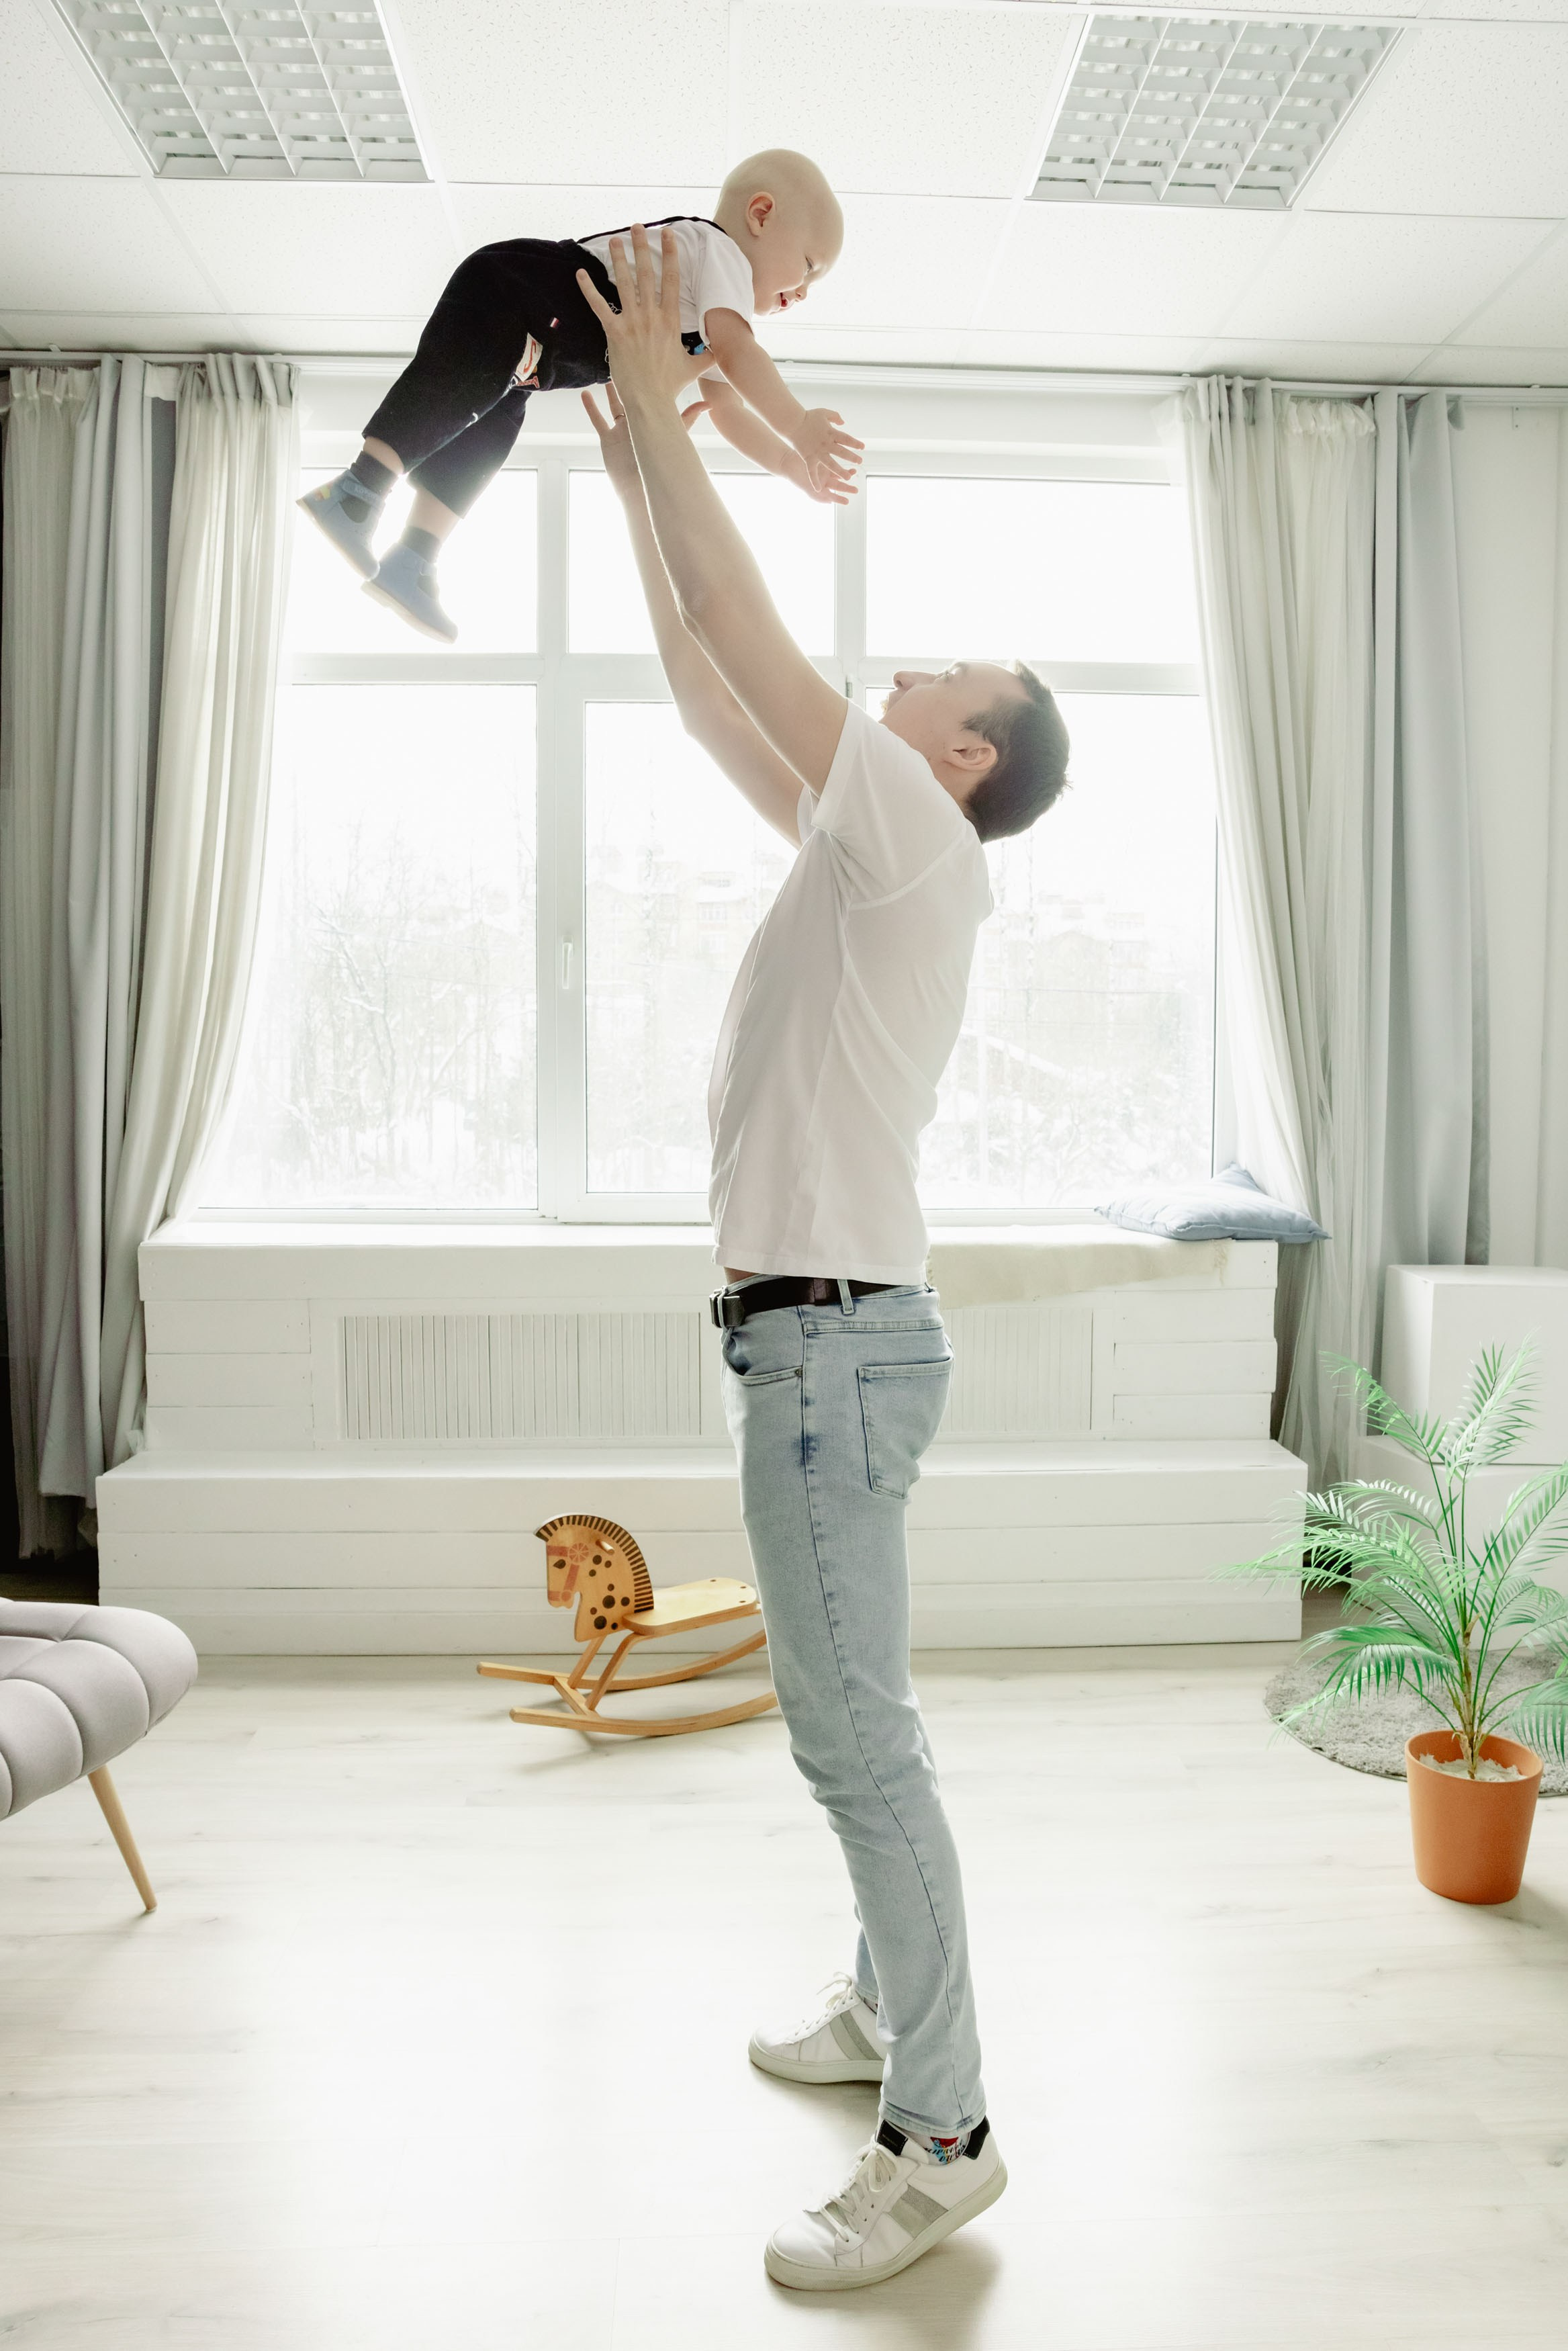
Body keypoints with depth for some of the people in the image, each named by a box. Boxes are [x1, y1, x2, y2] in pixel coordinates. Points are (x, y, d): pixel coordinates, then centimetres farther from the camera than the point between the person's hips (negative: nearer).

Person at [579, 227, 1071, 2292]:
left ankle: (940, 2137, 9)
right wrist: (633, 474, 25)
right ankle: (896, 2005, 35)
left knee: (855, 1734, -4)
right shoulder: (861, 847, 17)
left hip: (830, 1334, -10)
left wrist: (660, 405, -1)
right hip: (818, 1333, 10)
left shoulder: (915, 840, -8)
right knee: (857, 1717, 19)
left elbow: (743, 628, -11)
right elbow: (710, 690, 23)